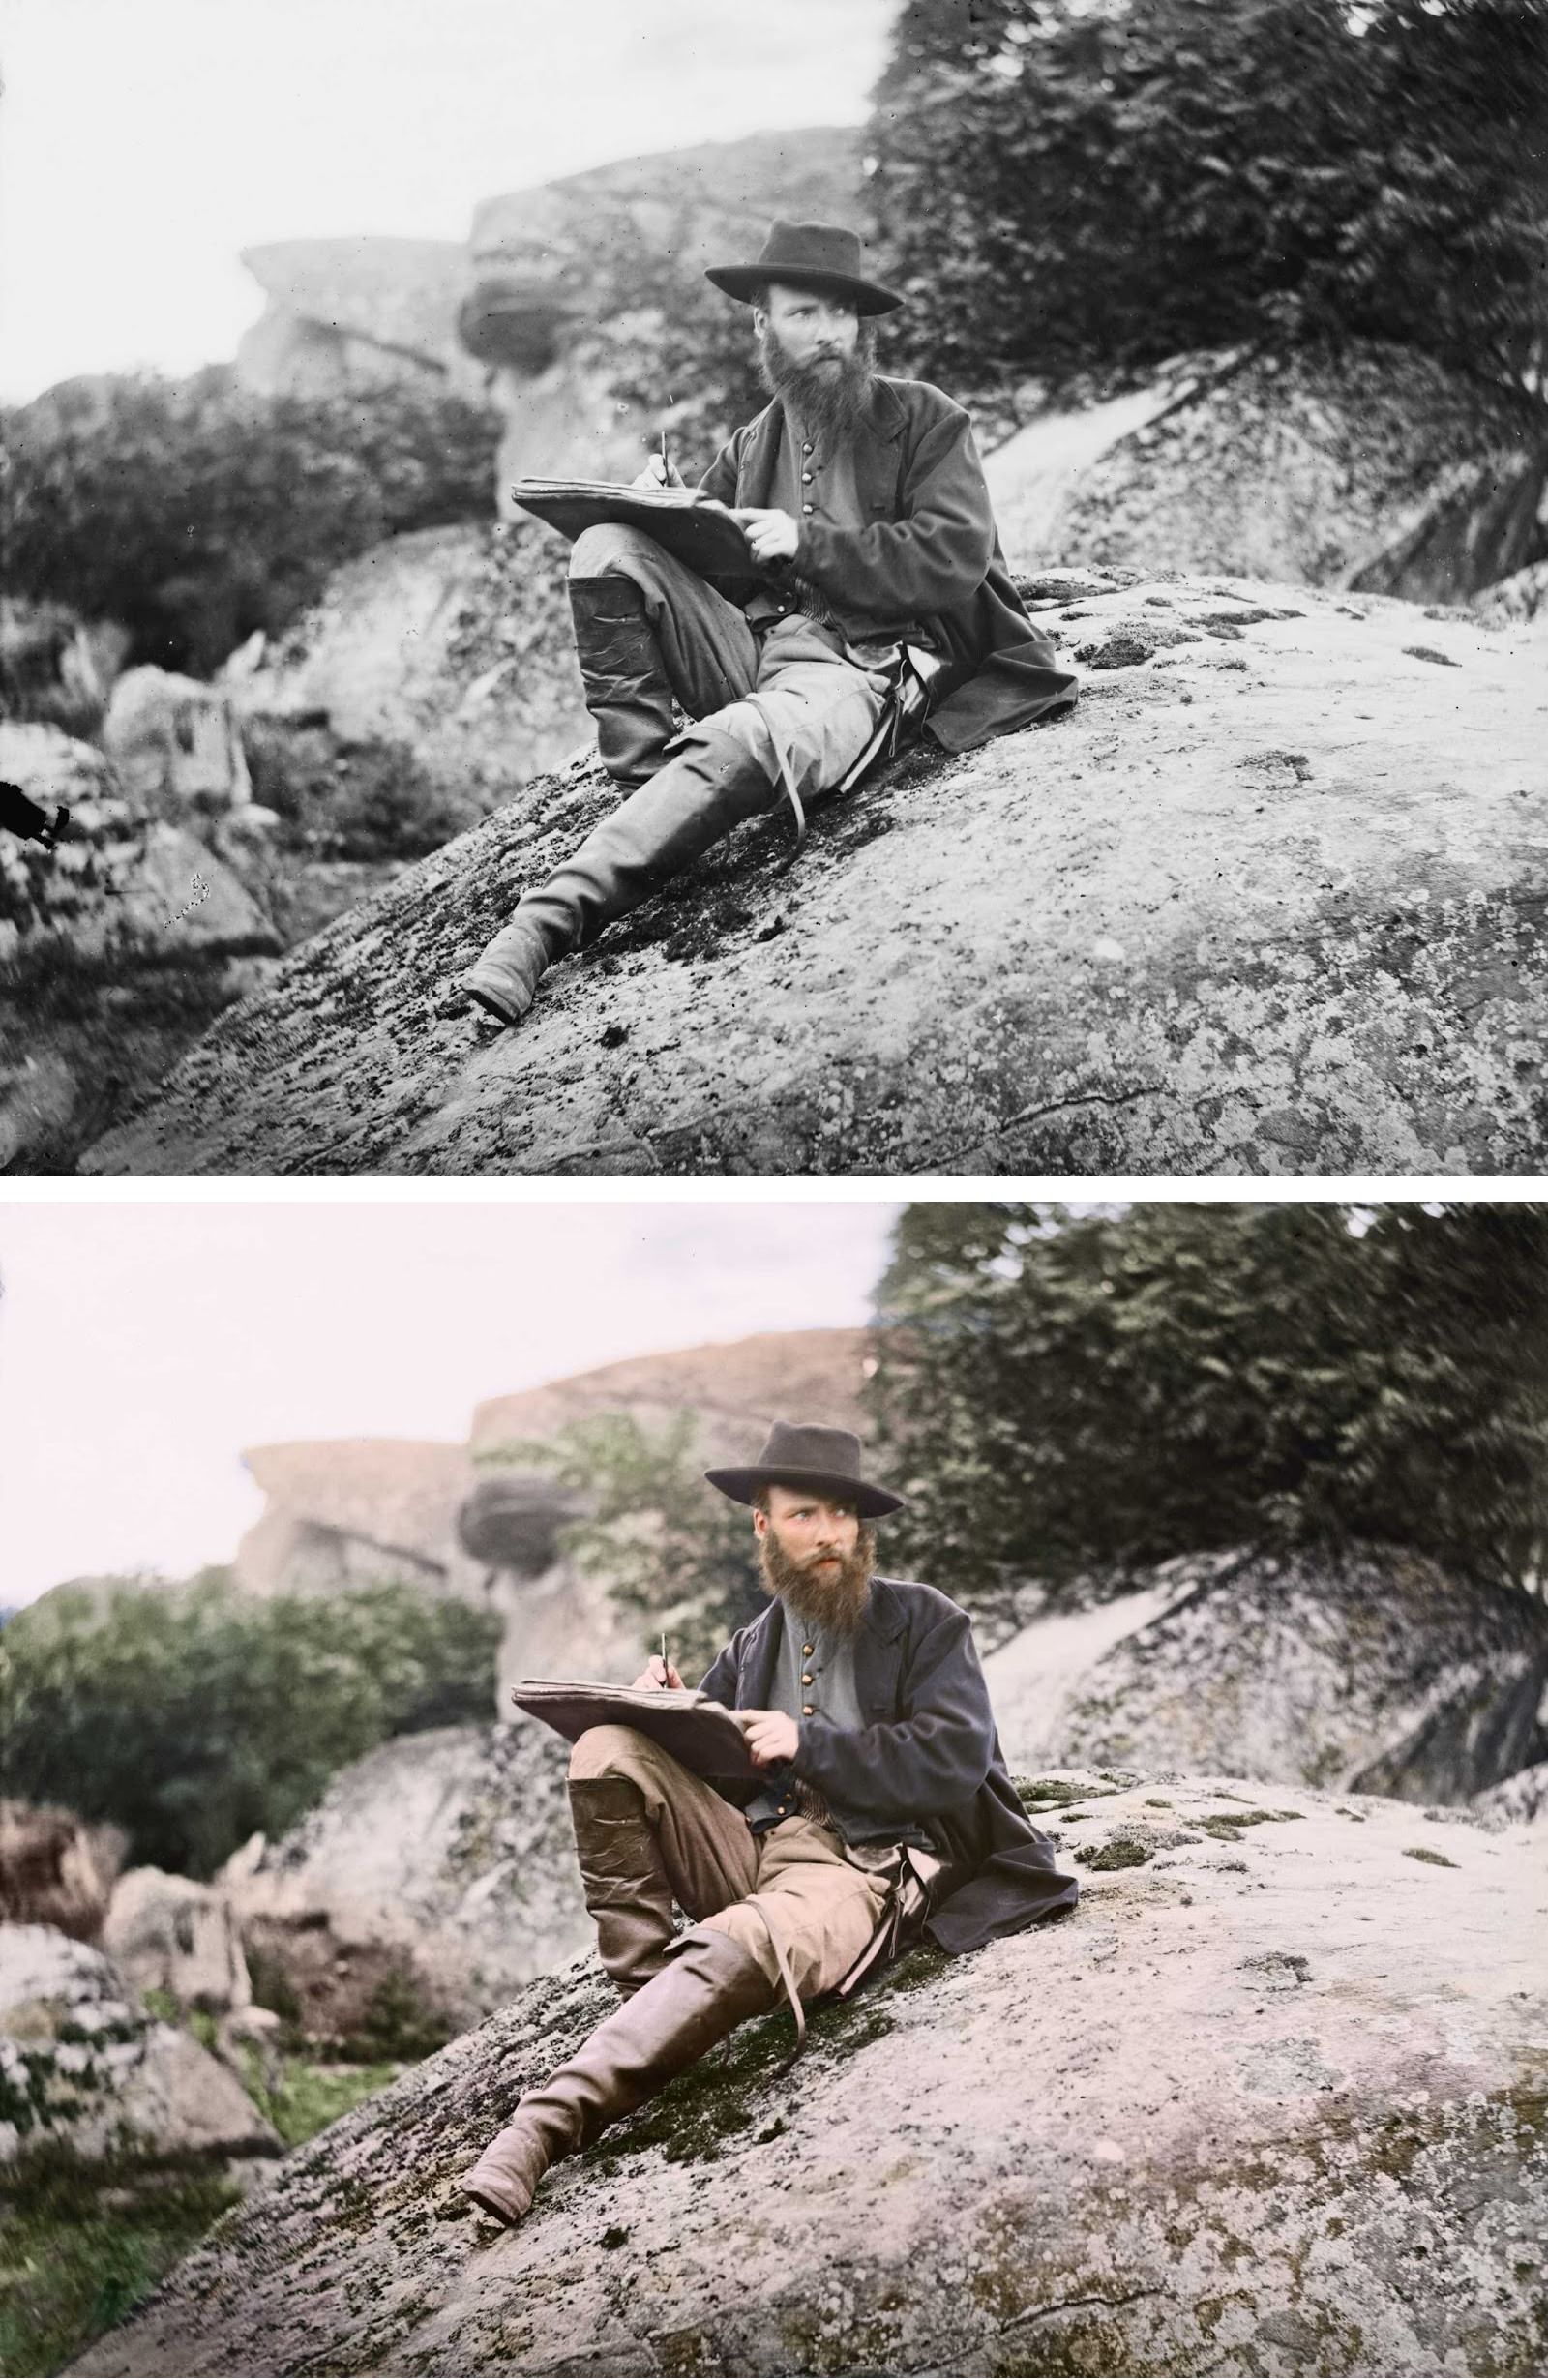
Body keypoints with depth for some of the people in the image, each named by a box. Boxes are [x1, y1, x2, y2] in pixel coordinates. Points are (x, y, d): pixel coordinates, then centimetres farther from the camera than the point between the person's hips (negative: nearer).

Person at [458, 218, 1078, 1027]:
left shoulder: (922, 420, 8)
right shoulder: (755, 442, 23)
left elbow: (955, 557, -4)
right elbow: (704, 558, 22)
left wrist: (808, 543, -10)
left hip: (854, 664, -5)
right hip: (746, 646, 5)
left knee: (740, 743, -39)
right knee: (608, 551, -17)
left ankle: (554, 916, -45)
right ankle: (647, 782, -25)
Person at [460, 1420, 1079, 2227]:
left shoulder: (924, 1622, 8)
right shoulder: (755, 1645, 22)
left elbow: (956, 1758, -6)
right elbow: (711, 1764, 20)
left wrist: (809, 1742, -11)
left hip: (862, 1870, -5)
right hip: (752, 1848, 6)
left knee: (735, 1946, -38)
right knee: (608, 1752, -17)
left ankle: (552, 2119, -44)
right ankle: (649, 1992, -22)